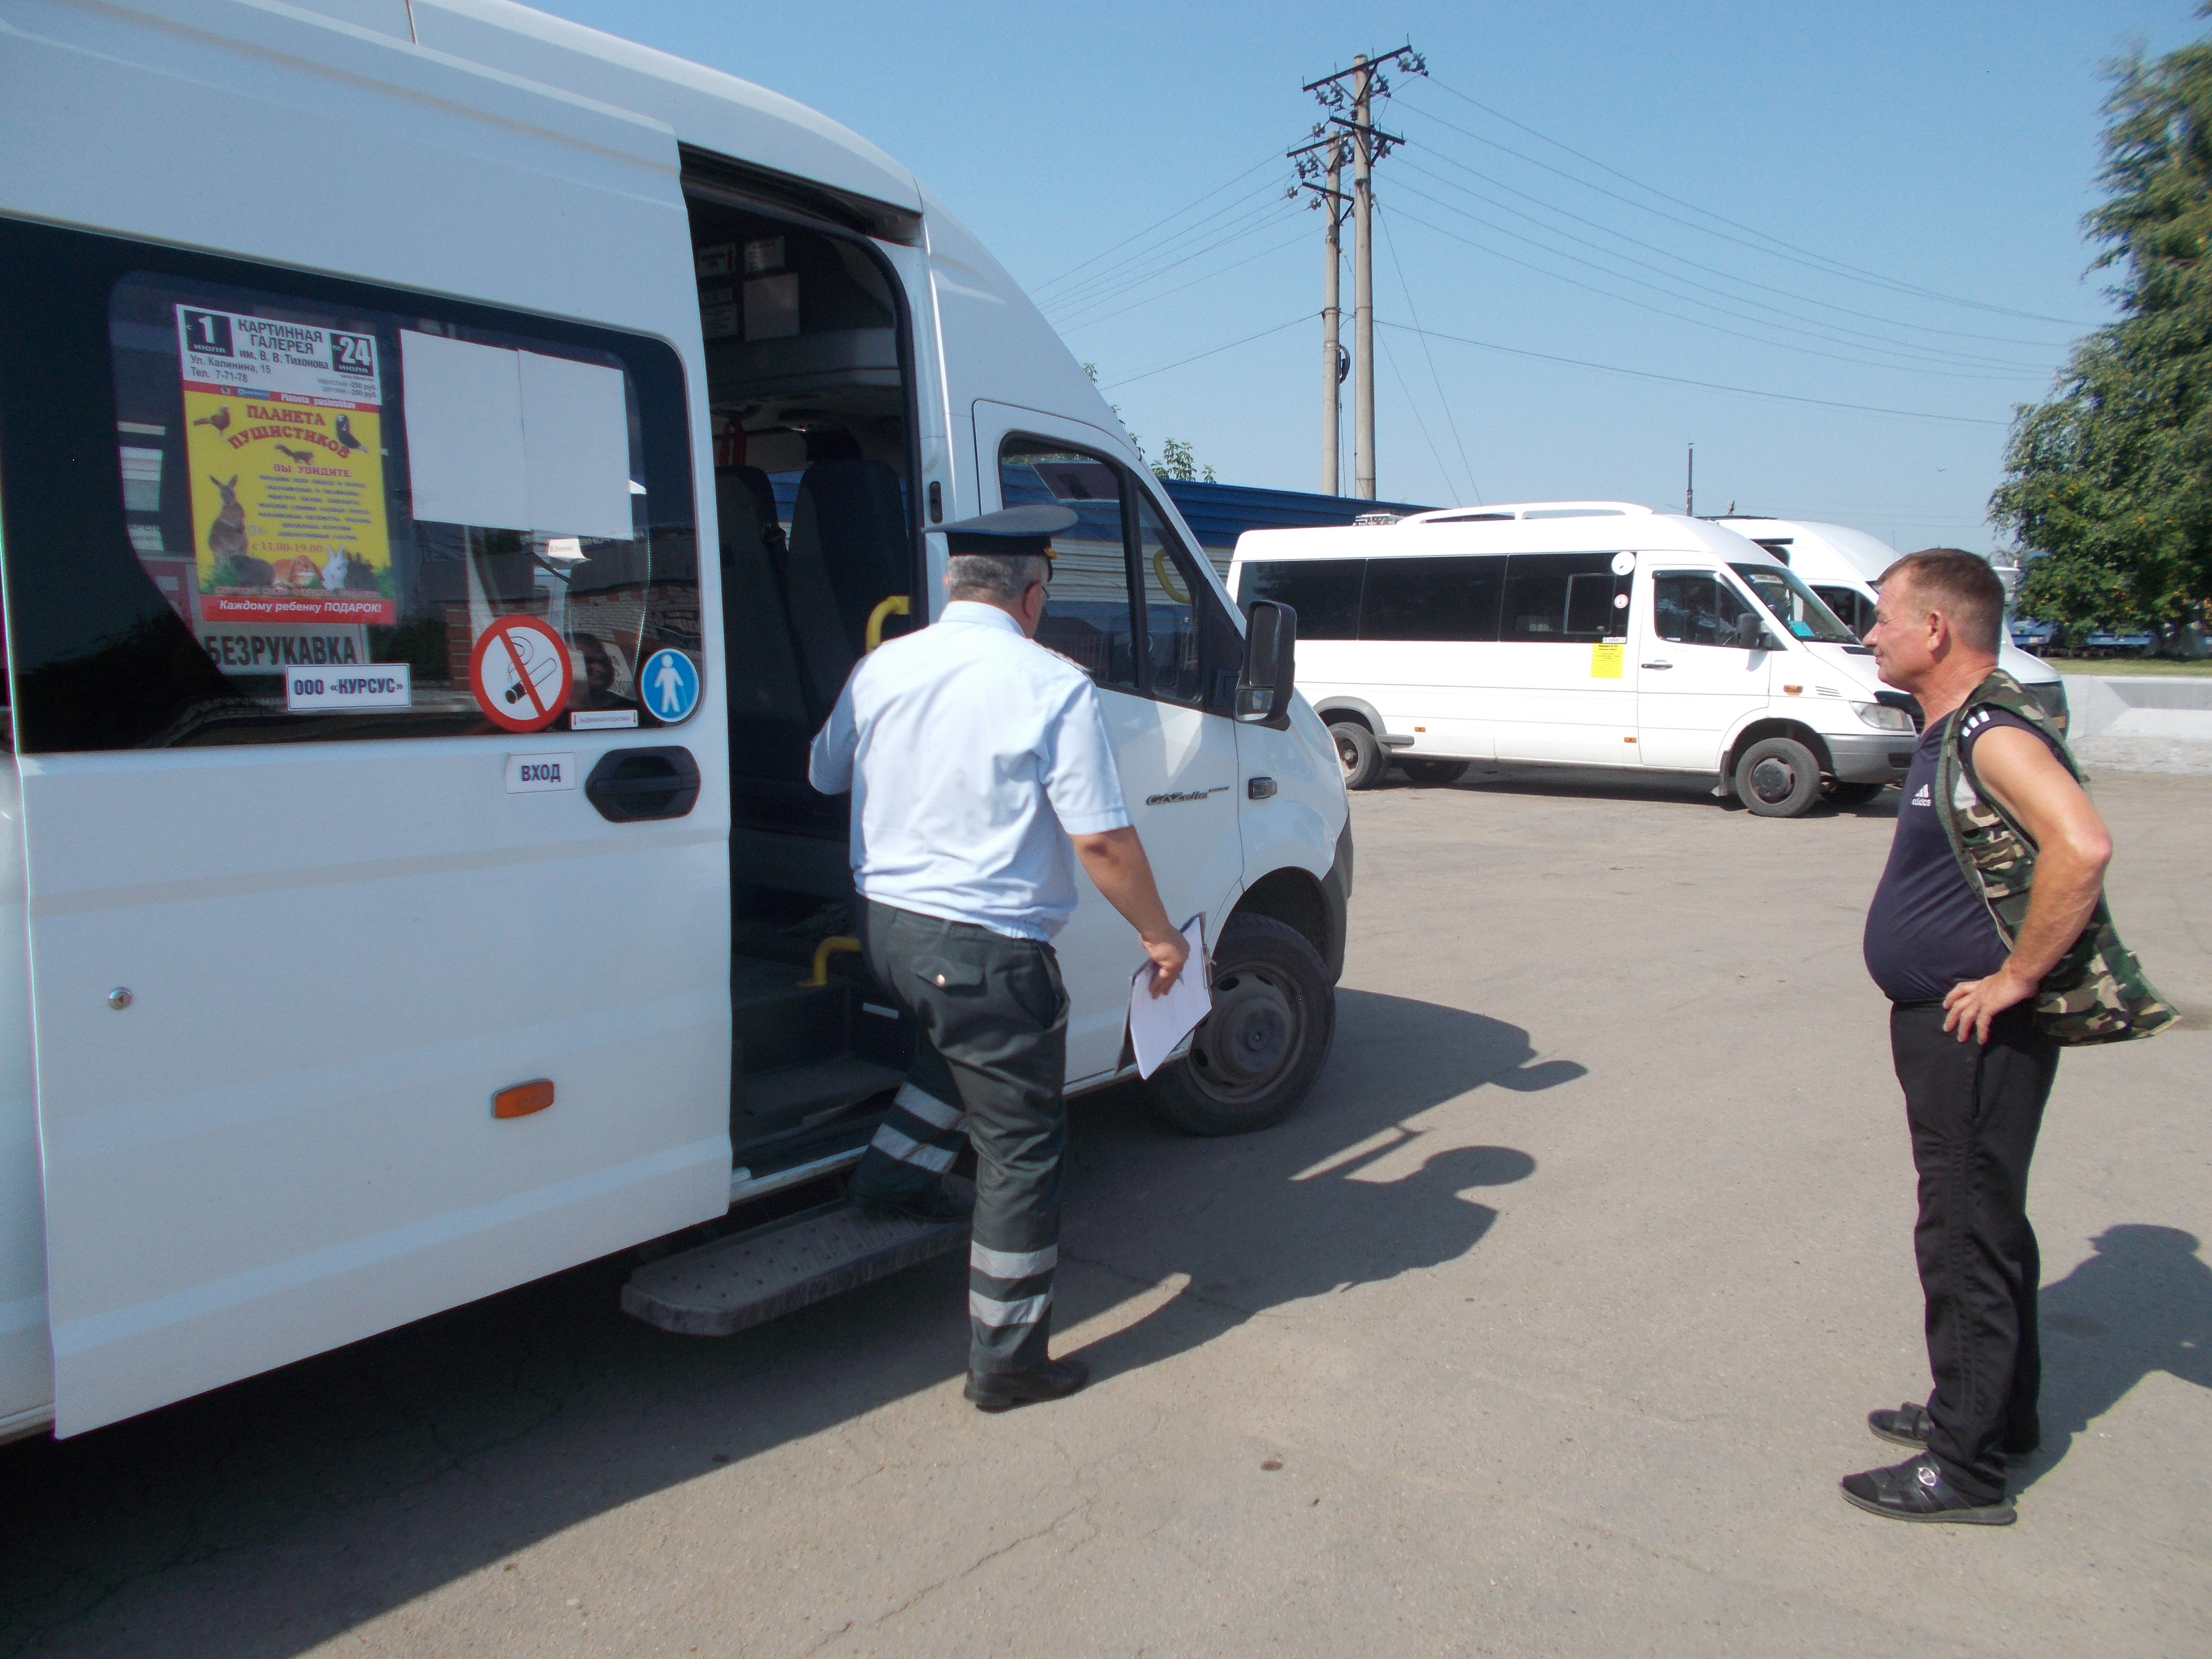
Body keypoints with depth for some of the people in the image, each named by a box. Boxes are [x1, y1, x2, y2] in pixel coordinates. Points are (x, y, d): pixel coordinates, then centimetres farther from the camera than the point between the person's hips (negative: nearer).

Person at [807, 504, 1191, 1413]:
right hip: (986, 947, -7)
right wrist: (1159, 934, -4)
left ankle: (896, 1173, 39)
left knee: (962, 1036, 37)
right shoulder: (1053, 686, -14)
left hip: (884, 923, 7)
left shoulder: (883, 667, 4)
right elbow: (1101, 838, -17)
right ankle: (1006, 1360, 15)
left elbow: (824, 777, 19)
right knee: (1022, 1147, 6)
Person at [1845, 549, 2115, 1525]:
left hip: (1979, 1034, -10)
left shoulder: (1996, 734, -20)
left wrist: (2017, 978, -27)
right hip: (1941, 1025, 10)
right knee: (1981, 1226, 20)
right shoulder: (1953, 731, 12)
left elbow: (2081, 848, -35)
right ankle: (1996, 1413, 36)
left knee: (1968, 1239, -1)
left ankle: (1966, 1466, 11)